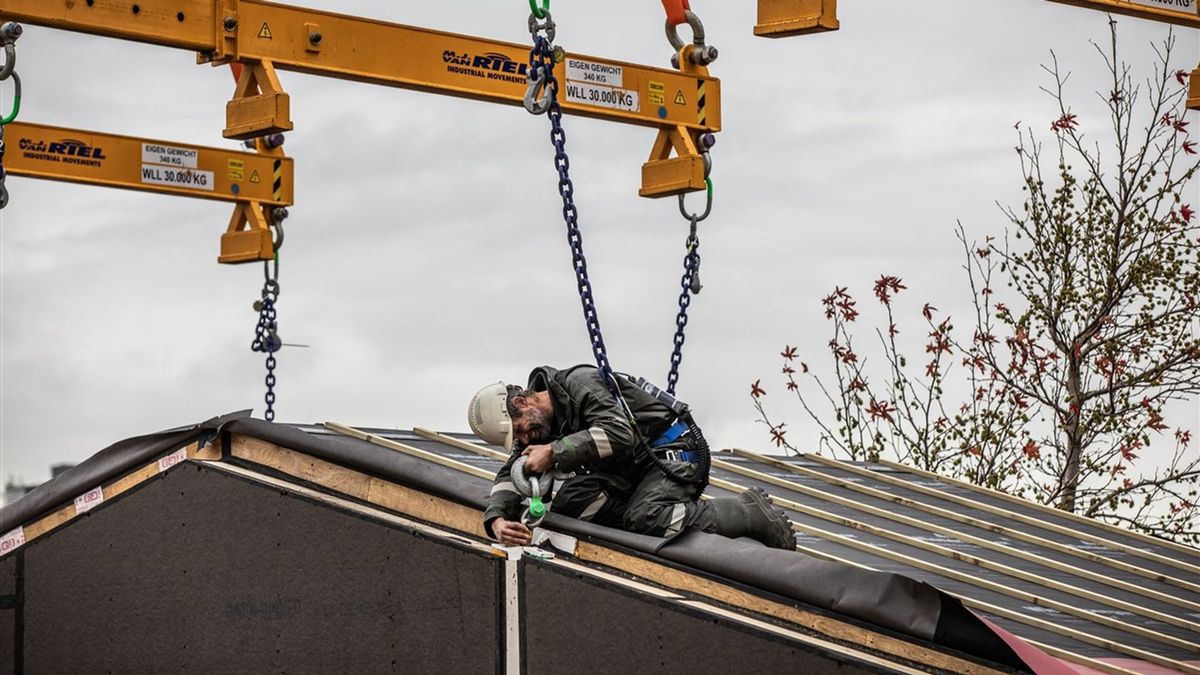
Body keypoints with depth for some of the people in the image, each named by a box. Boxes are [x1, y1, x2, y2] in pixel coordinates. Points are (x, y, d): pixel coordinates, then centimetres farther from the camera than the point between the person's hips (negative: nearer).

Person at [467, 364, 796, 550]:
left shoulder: (579, 383, -19)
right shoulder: (538, 428, 7)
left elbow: (618, 433, -32)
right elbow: (510, 476, 1)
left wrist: (554, 453, -33)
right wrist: (497, 520, -20)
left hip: (669, 450, -9)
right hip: (631, 471, 9)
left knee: (644, 518, -32)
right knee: (571, 499, -11)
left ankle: (753, 513, -21)